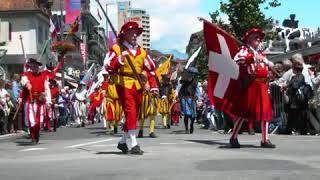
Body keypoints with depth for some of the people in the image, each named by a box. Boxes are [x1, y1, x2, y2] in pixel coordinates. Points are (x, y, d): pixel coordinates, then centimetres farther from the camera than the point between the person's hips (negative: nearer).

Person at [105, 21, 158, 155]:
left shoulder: (142, 51, 13)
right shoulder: (117, 49, 0)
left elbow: (151, 69, 11)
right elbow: (109, 68, -7)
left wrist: (153, 86, -1)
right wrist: (120, 59, -22)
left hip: (138, 86, 6)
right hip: (124, 84, -6)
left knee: (134, 114, 12)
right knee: (131, 112, -16)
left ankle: (122, 142, 29)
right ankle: (134, 144, -17)